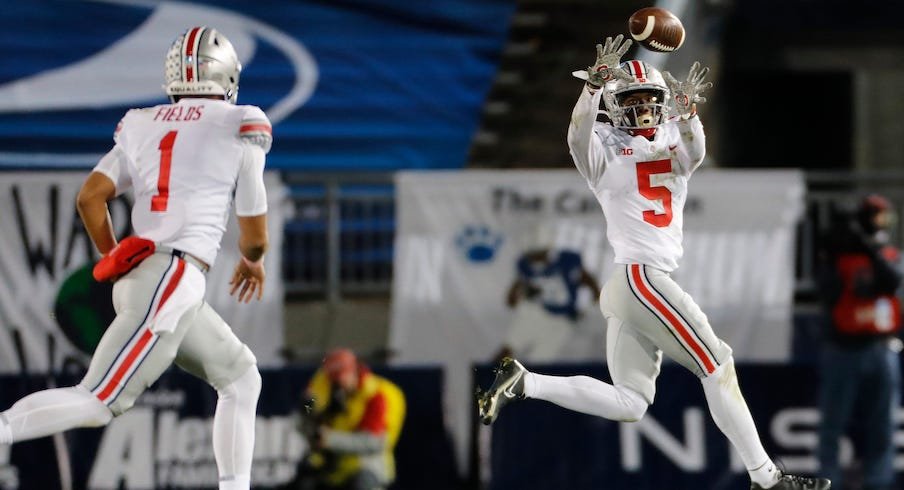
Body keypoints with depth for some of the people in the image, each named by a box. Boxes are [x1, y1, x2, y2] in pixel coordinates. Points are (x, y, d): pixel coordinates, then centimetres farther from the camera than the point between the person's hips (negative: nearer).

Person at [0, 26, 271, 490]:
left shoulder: (142, 127, 14)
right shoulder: (239, 128, 0)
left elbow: (90, 197, 5)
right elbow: (254, 234, 6)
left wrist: (115, 260, 20)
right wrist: (252, 261, 29)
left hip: (138, 273, 7)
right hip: (175, 280, -7)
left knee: (240, 377, 19)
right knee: (98, 403, -12)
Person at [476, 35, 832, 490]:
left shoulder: (673, 142, 15)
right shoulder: (606, 147, 1)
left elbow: (693, 152, -7)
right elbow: (579, 136, -21)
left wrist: (687, 112, -28)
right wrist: (595, 83, -37)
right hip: (641, 276, -7)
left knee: (629, 403, 3)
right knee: (718, 368, -6)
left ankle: (523, 383, 2)